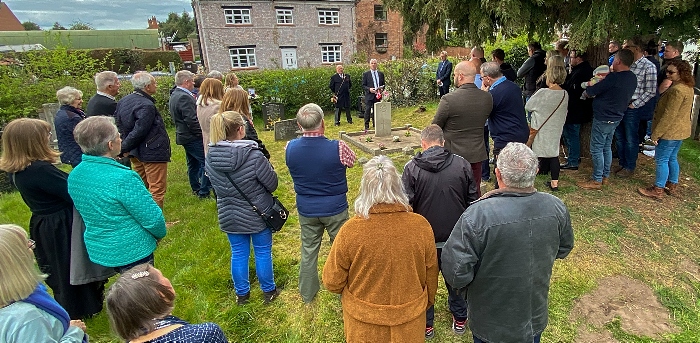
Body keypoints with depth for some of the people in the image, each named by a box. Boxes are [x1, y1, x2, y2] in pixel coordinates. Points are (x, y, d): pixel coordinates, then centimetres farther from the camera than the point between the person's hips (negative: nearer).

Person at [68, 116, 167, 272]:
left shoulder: (74, 176, -1)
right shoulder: (122, 178, -26)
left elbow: (89, 213, 11)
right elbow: (153, 218, -22)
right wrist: (159, 234, -1)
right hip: (132, 252, -7)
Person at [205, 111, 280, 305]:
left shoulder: (210, 157, -9)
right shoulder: (254, 156, -26)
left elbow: (215, 186, 5)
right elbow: (272, 184, -15)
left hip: (228, 216, 4)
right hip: (258, 214, -4)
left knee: (238, 254, 20)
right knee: (263, 252, 15)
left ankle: (241, 293, 36)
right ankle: (268, 291, 33)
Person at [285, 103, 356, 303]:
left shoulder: (290, 148, -14)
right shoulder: (337, 148, -24)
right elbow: (352, 161, -2)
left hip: (306, 210, 3)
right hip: (335, 209, -2)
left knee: (308, 250, 20)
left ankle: (307, 293, 38)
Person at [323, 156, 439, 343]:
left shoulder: (351, 230, -25)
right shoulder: (421, 226, -19)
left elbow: (332, 282, -13)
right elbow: (431, 274, -4)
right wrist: (427, 302, 16)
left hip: (365, 326, -1)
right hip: (410, 320, 2)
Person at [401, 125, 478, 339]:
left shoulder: (412, 168, -15)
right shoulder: (462, 165, -8)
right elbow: (473, 201, 0)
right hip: (457, 237, 2)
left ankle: (426, 325, 35)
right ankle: (459, 320, 43)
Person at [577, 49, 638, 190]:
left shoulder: (614, 77, -22)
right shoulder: (632, 78, 6)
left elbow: (591, 91, -15)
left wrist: (586, 91, 6)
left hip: (603, 118, -9)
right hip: (616, 117, 9)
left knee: (597, 149, -1)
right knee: (607, 147, 18)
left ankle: (596, 180, 5)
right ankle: (605, 176, 28)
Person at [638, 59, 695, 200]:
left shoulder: (677, 90, -23)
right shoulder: (688, 87, 9)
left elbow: (669, 115, -23)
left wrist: (656, 133, -19)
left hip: (671, 131, -10)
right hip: (680, 130, 10)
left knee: (661, 160, -2)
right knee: (672, 159, 19)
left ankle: (658, 191, 5)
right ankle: (672, 186, 31)